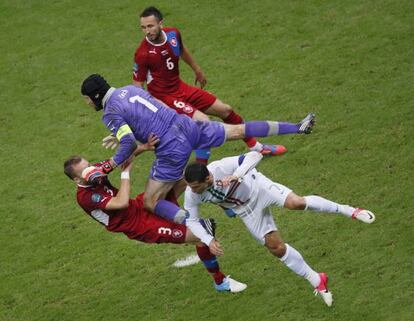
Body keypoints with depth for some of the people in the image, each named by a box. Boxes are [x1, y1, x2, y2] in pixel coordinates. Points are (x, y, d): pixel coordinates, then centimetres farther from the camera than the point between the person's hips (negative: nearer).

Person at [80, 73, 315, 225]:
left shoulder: (110, 113, -9)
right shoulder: (130, 89, 15)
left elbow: (129, 145, -20)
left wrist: (106, 168, -11)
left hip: (172, 151, -7)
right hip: (187, 126, 7)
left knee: (151, 203, 1)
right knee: (239, 131, 18)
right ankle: (297, 128, 21)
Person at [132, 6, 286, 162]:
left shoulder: (173, 34, -7)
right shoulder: (142, 54, -25)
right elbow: (137, 87, -17)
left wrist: (198, 71, 30)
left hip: (180, 87, 7)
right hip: (165, 98, -7)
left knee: (225, 110, 13)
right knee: (202, 120, -27)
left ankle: (256, 147, 34)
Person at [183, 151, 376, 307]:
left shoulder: (221, 168, -36)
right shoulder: (192, 195, -22)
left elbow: (254, 156, -33)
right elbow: (191, 220, -7)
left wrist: (237, 175, -47)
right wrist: (208, 240, -21)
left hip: (257, 186, -4)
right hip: (247, 211, 4)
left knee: (295, 203, -29)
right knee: (276, 247, -1)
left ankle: (348, 211, -9)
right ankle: (317, 282, 15)